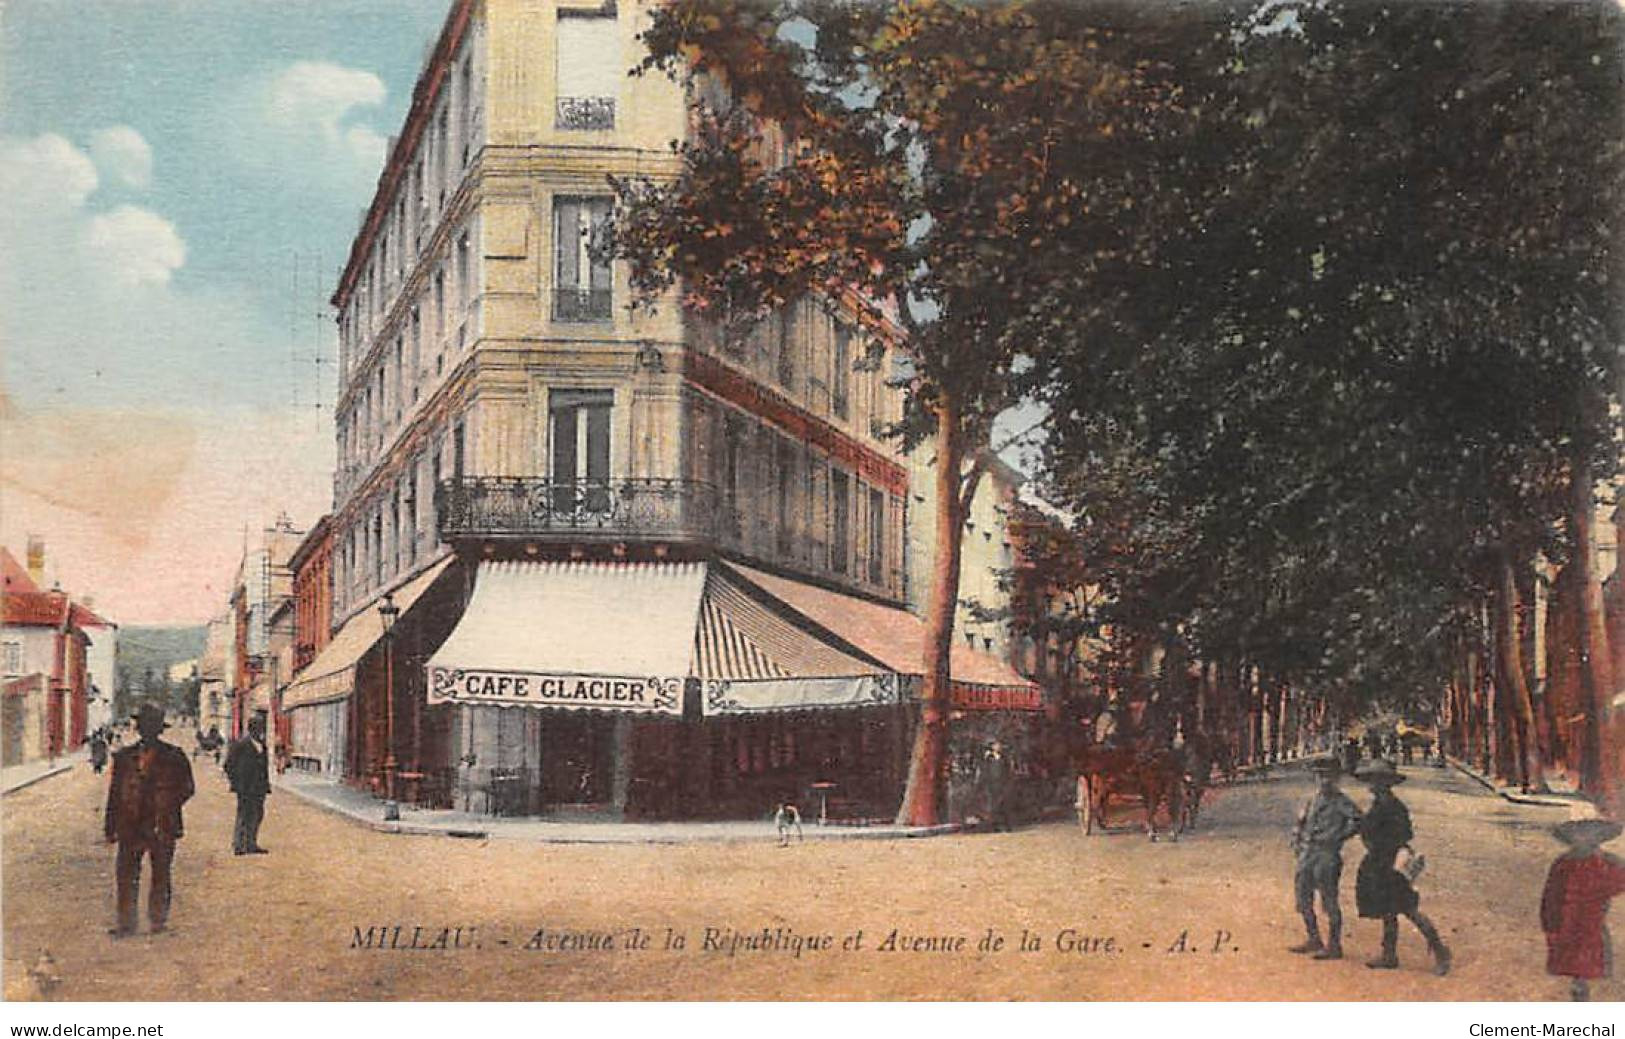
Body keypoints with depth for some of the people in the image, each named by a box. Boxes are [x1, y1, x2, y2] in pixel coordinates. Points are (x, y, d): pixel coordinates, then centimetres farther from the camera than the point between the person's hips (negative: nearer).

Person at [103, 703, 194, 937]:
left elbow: (186, 788, 5)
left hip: (162, 827, -2)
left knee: (161, 875, 4)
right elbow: (114, 792, 12)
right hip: (130, 825, 2)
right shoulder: (124, 756, 10)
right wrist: (110, 827, 8)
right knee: (126, 875, 1)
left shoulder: (173, 756, 3)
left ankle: (158, 921, 14)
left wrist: (168, 807, -10)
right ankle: (126, 923, 8)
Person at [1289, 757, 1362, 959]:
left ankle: (1334, 946, 5)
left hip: (1327, 857, -8)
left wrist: (1335, 837, -19)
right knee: (1304, 899, 14)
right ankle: (1314, 940, 28)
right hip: (1307, 856, 8)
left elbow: (1357, 821, -22)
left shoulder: (1341, 802, -7)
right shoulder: (1314, 799, 14)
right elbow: (1301, 822, 25)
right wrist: (1297, 842, 12)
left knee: (1329, 903, -3)